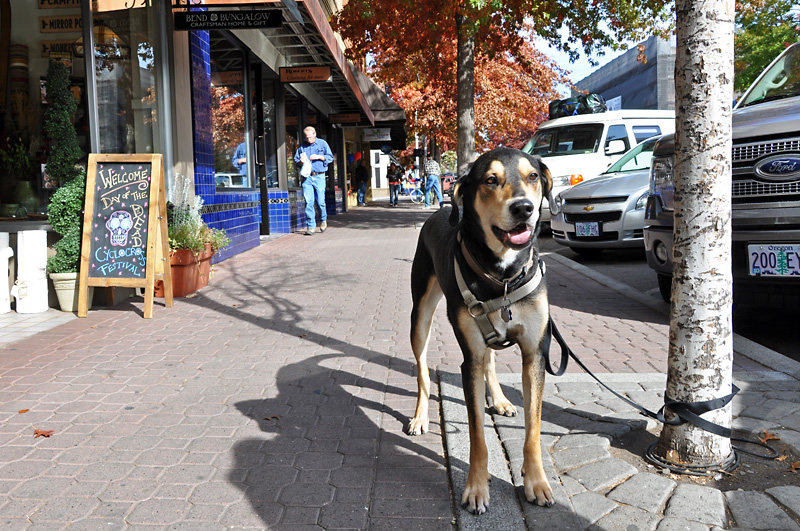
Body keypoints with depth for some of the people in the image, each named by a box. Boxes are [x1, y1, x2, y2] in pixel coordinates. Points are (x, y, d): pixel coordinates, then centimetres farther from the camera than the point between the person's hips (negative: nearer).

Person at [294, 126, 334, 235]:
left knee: (320, 201, -1)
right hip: (306, 177, 1)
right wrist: (300, 161, -5)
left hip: (319, 176, -1)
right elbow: (296, 159, 18)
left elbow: (330, 157, 5)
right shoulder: (302, 146, 11)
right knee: (308, 202, -6)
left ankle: (323, 220, 27)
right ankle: (310, 227, -3)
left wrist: (319, 157, -10)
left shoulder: (322, 143, 6)